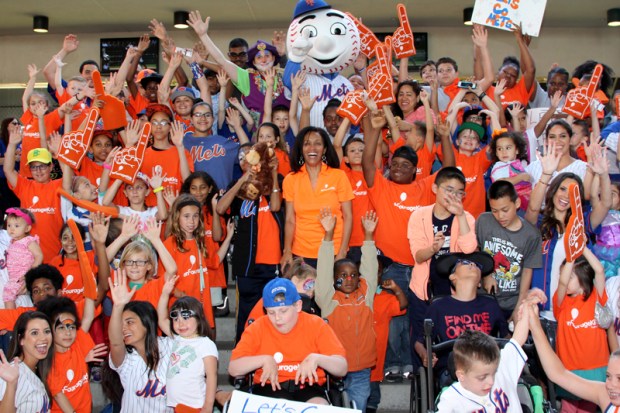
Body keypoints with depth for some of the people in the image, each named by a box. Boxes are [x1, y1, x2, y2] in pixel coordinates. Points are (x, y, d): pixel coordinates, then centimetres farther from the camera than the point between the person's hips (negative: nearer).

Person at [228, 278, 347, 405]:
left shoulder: (316, 325, 2)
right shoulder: (257, 328, 4)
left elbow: (342, 369, -2)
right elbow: (233, 369, -2)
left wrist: (316, 358, -19)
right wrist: (264, 360, -14)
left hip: (307, 387, 1)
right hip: (270, 387, -1)